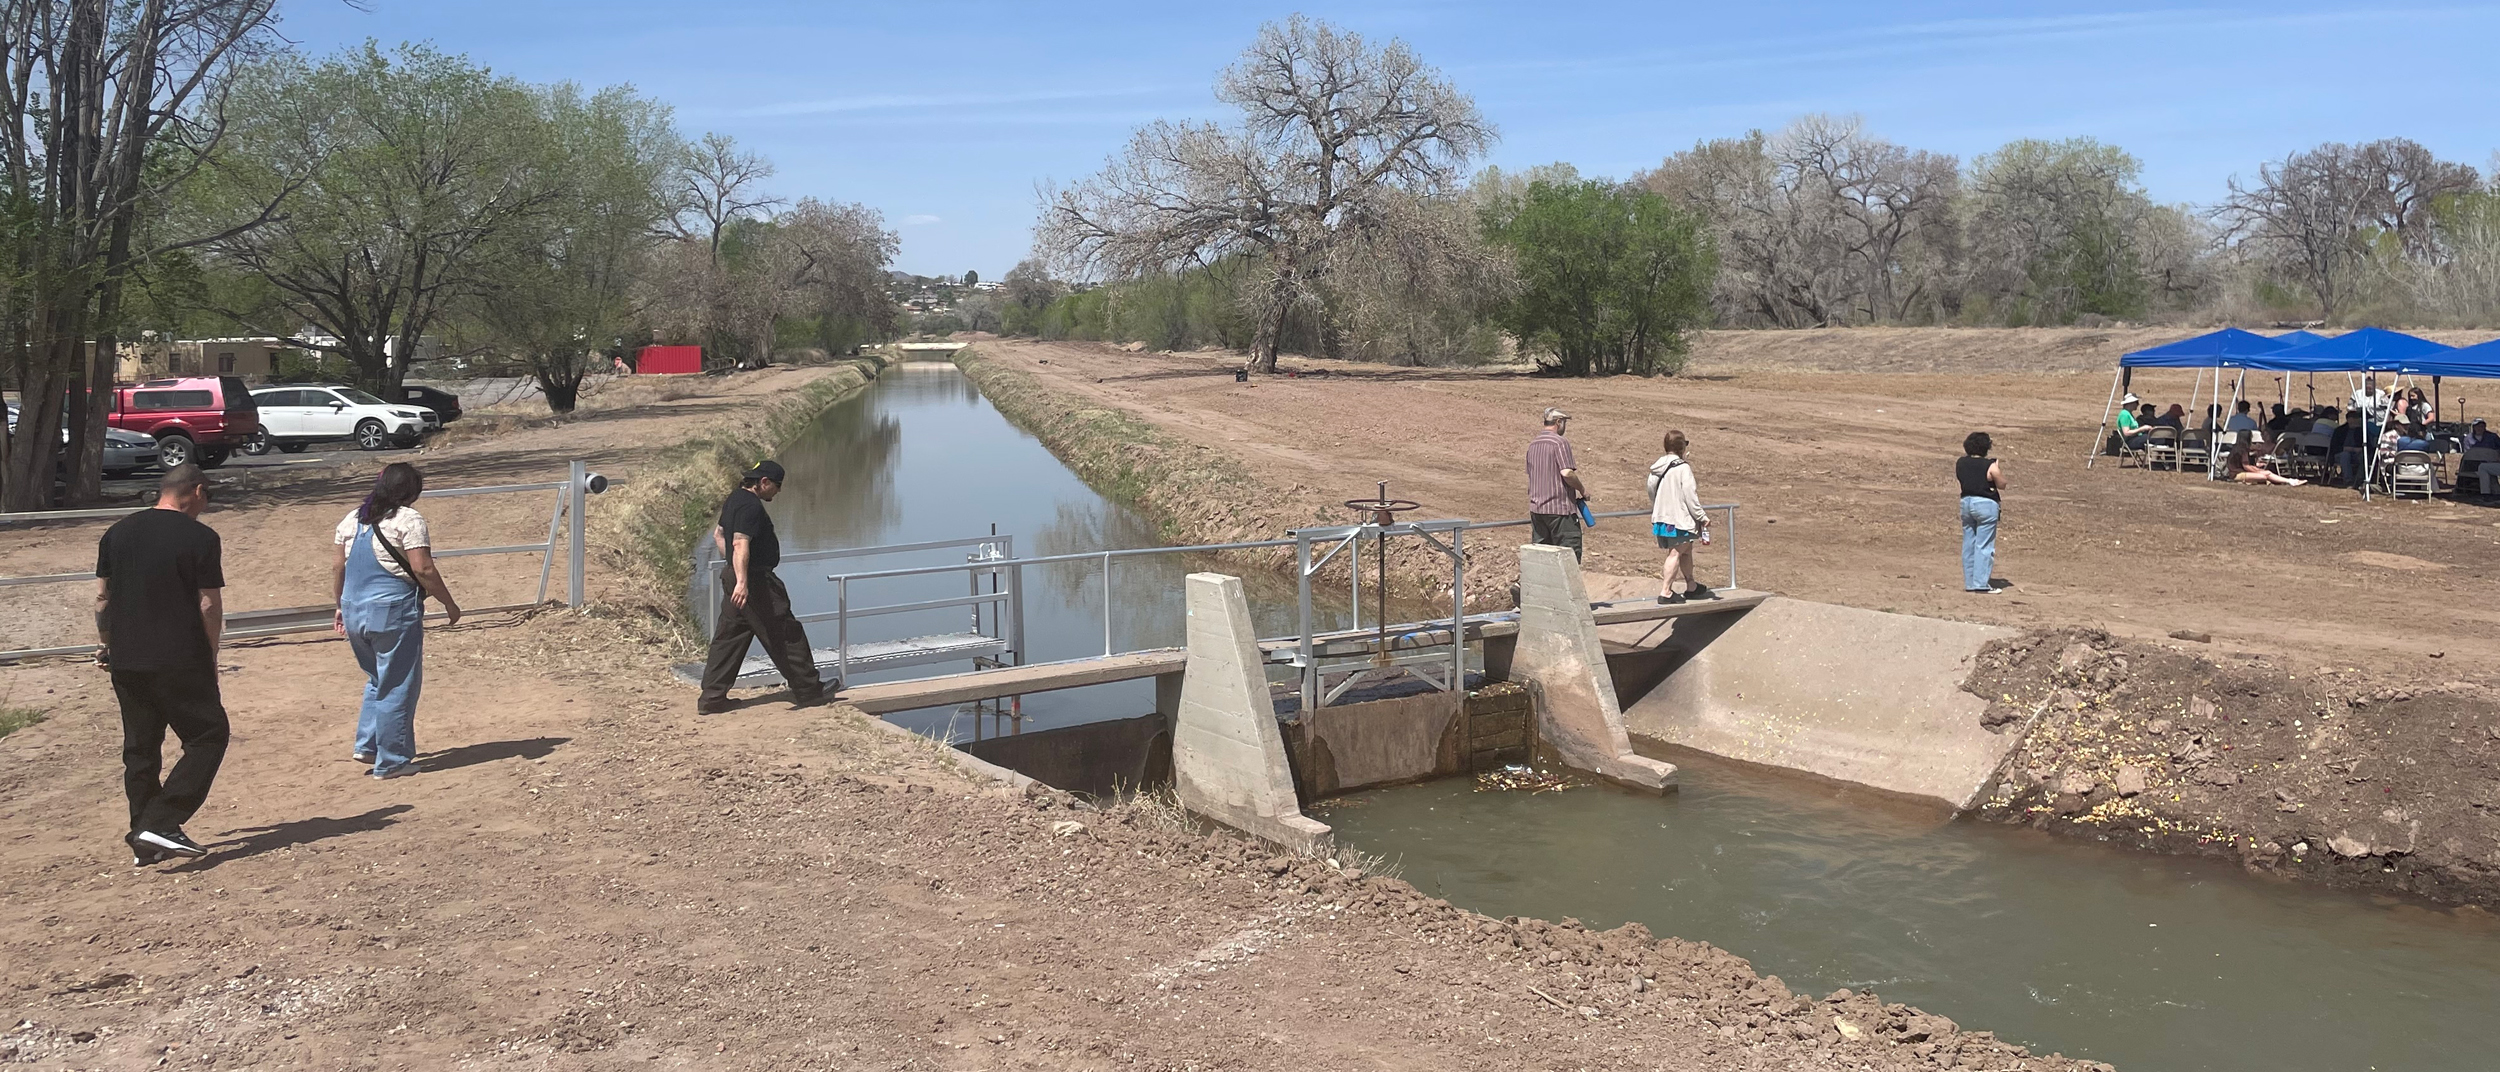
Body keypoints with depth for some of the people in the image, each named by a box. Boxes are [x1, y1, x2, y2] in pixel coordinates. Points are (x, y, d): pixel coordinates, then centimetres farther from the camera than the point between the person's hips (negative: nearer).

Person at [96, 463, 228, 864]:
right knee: (208, 736, 4)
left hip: (125, 661, 6)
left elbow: (102, 598, 11)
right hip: (180, 661, -6)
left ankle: (144, 842, 16)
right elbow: (209, 605, -9)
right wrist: (210, 656, 3)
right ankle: (161, 824, -8)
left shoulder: (116, 533, 8)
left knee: (140, 748, 13)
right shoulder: (200, 537, -9)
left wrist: (105, 643, 23)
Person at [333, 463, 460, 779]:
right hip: (394, 611, -7)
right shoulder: (408, 519, -10)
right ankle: (391, 761, 8)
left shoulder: (352, 519, 11)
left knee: (377, 680, 24)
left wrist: (341, 606, 24)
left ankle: (366, 745, 20)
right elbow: (422, 569, -16)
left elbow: (338, 567, 14)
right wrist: (449, 603, -7)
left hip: (354, 610, 7)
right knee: (398, 687, 3)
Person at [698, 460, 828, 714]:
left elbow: (718, 534, 27)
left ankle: (711, 698, 11)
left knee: (728, 639, 11)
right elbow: (741, 543, -30)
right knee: (786, 635, 0)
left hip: (735, 577, 10)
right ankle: (808, 690, 8)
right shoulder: (751, 506, -18)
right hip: (756, 582, -10)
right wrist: (742, 581, -38)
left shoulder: (734, 500, 15)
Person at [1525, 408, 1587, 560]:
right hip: (1560, 508, -8)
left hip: (1536, 508, 8)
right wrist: (1582, 489, -7)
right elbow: (1567, 473, -20)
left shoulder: (1533, 444, 14)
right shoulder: (1560, 442, -11)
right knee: (1570, 553, -3)